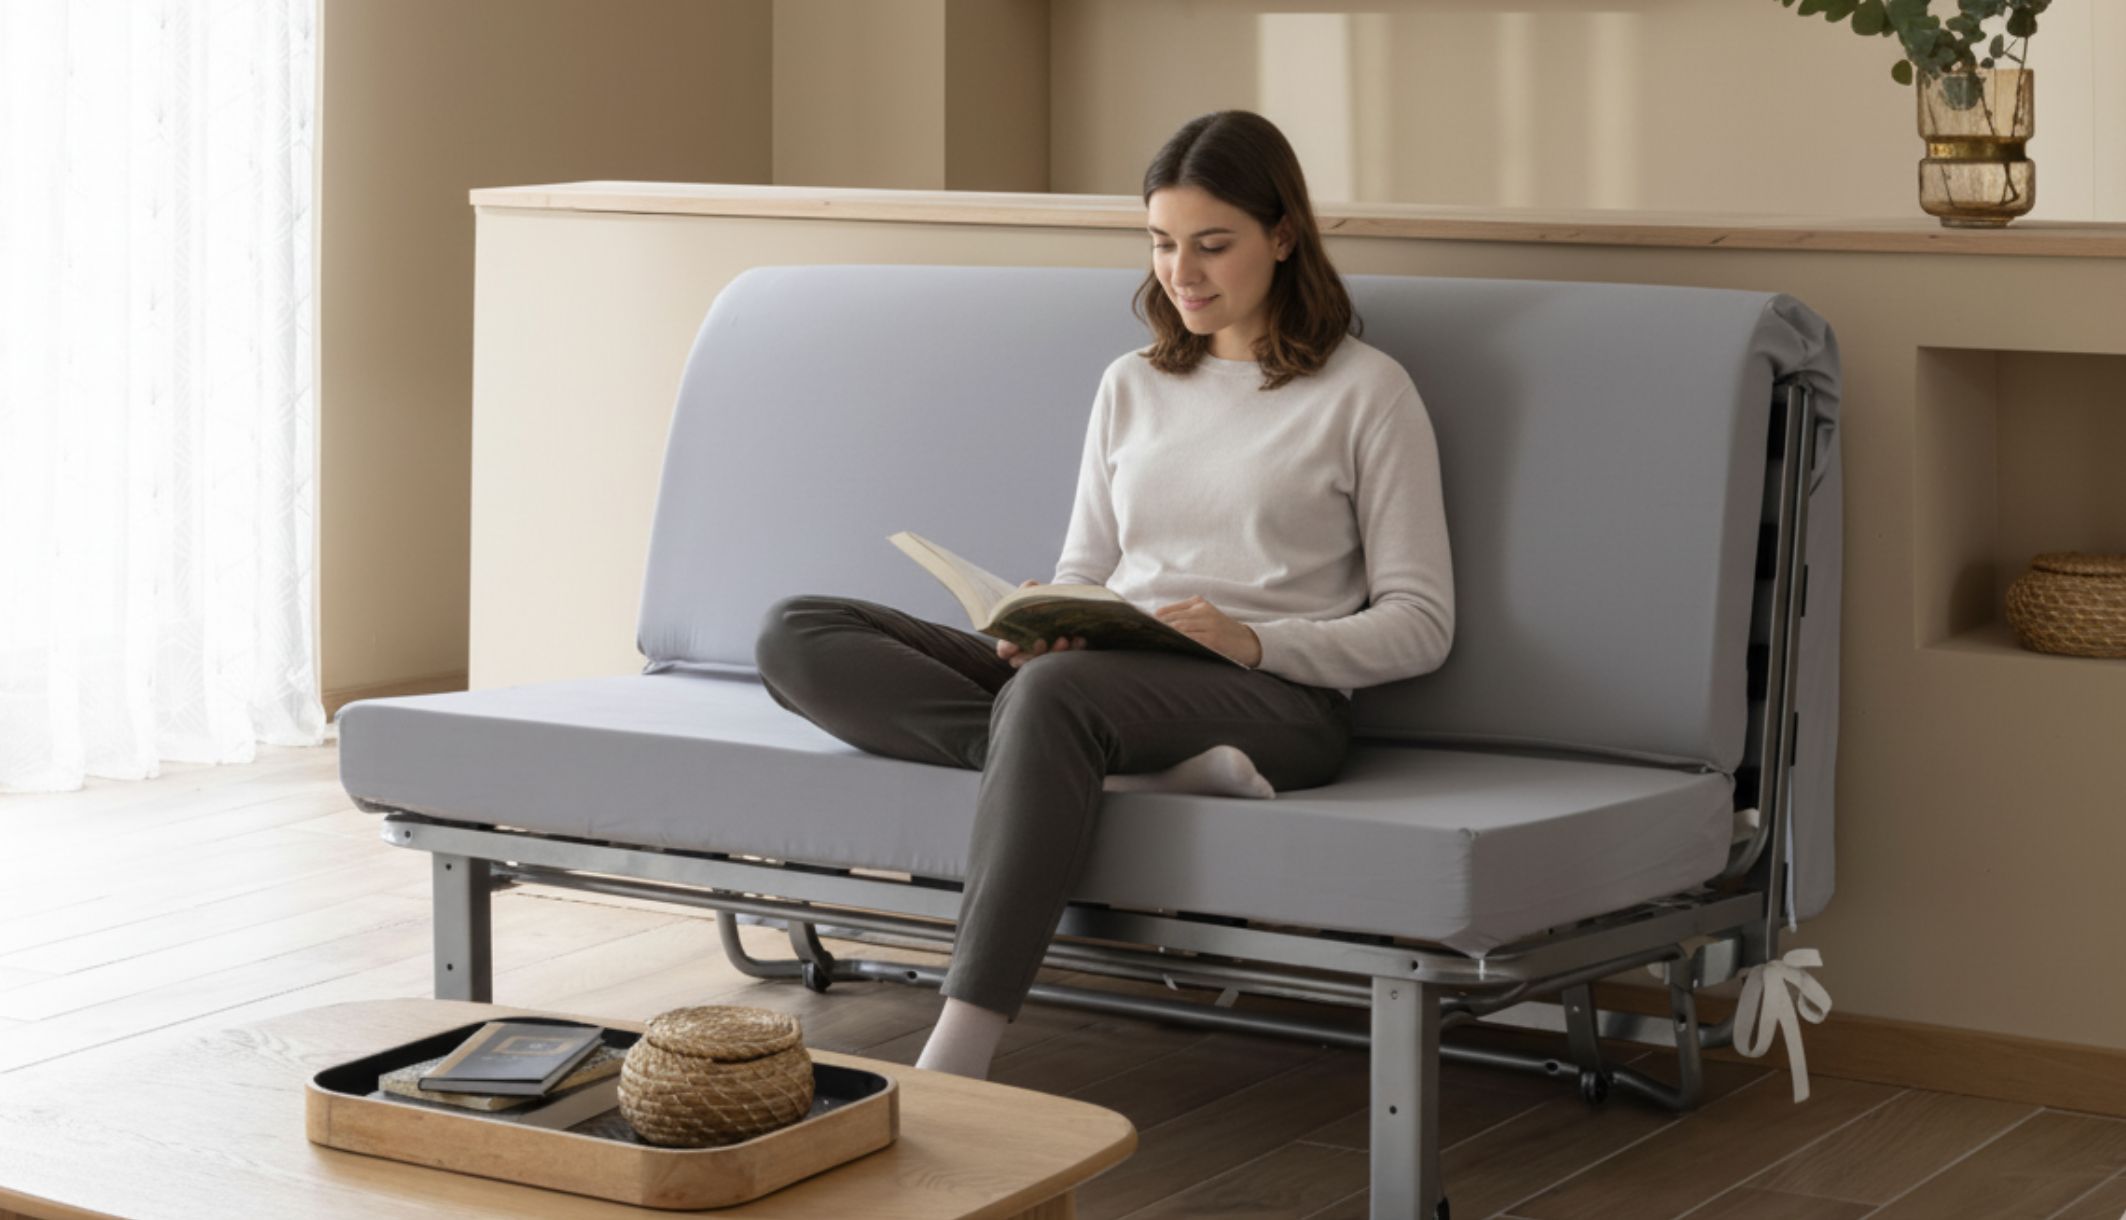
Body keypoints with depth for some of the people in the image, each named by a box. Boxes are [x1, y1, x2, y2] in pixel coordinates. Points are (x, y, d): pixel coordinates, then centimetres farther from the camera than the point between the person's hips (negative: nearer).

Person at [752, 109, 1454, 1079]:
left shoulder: (1365, 391, 6)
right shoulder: (1131, 386, 22)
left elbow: (1419, 626, 2)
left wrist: (1256, 641, -15)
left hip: (1274, 698, -6)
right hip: (1102, 683, 6)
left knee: (1058, 689, -41)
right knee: (796, 634, -15)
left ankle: (954, 1065, -47)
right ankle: (1137, 775, -31)